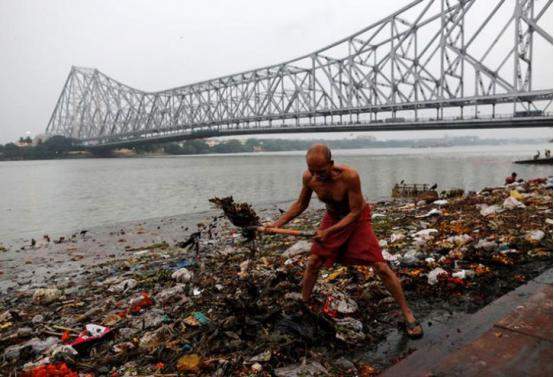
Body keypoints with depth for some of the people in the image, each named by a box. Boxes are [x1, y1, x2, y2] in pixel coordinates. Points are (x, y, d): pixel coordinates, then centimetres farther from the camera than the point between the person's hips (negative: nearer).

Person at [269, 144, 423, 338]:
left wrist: (328, 232, -32)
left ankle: (407, 314, 8)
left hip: (357, 219, -4)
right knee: (312, 263, 1)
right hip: (332, 217, 4)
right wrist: (278, 223, -11)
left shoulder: (349, 176, -36)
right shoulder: (308, 178, -20)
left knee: (381, 267, -8)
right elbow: (300, 204, -2)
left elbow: (356, 212, -27)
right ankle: (304, 305, 25)